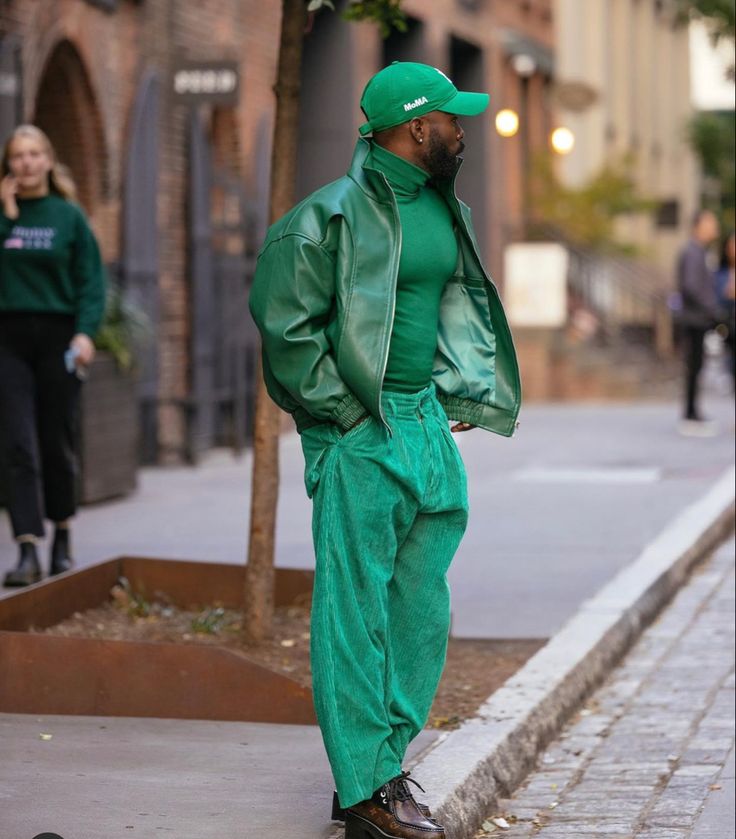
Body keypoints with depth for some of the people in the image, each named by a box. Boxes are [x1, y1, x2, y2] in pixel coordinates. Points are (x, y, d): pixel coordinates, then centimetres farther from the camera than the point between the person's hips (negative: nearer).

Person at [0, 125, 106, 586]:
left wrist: (85, 332, -13)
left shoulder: (69, 215, 3)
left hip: (58, 337, 0)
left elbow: (91, 281, -1)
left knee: (58, 445, 8)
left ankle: (62, 539, 28)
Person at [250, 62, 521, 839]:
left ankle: (384, 766, 21)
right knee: (356, 610, -5)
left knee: (420, 609, 10)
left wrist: (460, 392, 15)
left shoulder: (444, 209, 12)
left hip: (428, 425, 8)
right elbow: (284, 322, -14)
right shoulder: (334, 214, -13)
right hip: (360, 434, -8)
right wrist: (346, 411, -13)